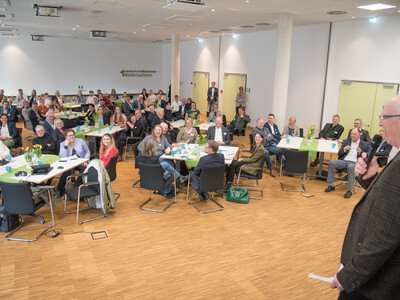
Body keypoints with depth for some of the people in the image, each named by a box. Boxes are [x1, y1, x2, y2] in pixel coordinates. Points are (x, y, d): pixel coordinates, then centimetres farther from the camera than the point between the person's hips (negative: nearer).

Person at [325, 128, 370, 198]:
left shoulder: (365, 144, 11)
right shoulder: (346, 142, 20)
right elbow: (339, 154, 16)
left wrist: (360, 152, -14)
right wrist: (344, 149, -4)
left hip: (355, 163, -4)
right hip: (344, 161, 4)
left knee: (351, 167, -39)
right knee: (332, 162, -25)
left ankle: (349, 191, -31)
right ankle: (332, 185, -16)